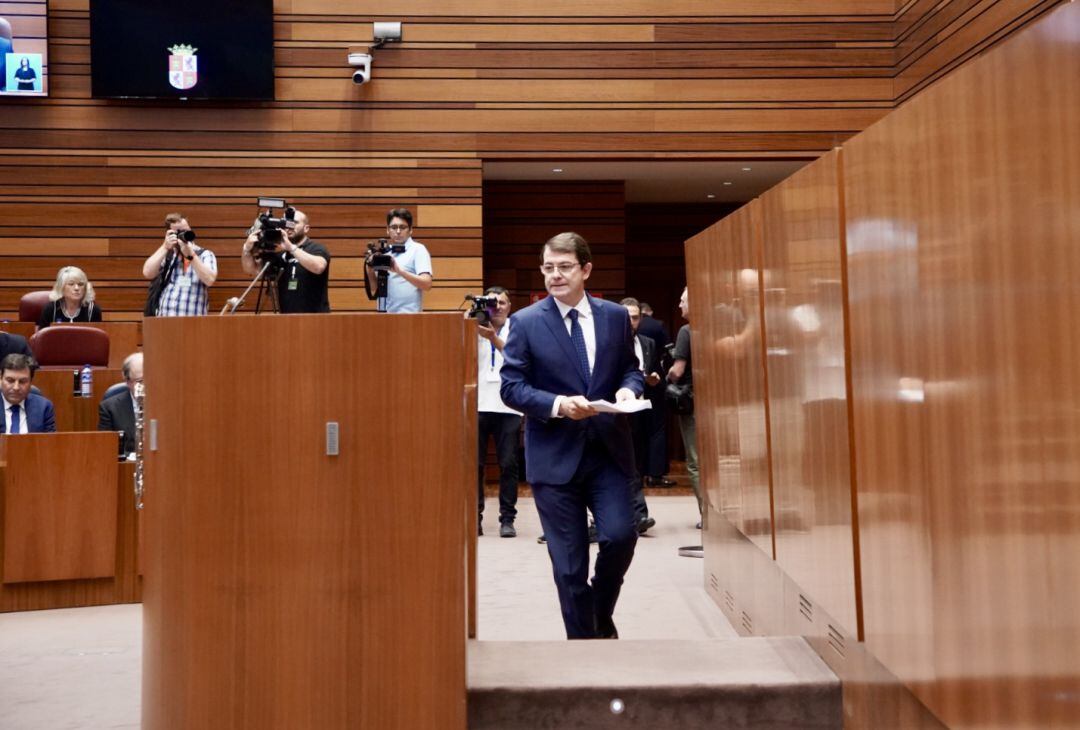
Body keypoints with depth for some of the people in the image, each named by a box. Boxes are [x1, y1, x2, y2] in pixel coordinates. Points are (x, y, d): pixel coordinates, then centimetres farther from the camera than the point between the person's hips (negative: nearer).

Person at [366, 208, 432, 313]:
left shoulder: (418, 249, -2)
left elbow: (427, 284, -14)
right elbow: (374, 287, 15)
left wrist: (399, 271, -23)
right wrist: (370, 270, -4)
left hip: (408, 314, -5)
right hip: (383, 314, 5)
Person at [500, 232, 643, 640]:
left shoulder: (615, 316, 7)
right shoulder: (526, 322, -2)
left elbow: (631, 369, 14)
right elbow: (511, 386, -4)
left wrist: (628, 390, -9)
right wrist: (558, 404, -19)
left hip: (608, 451, 2)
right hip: (554, 456, -2)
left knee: (620, 535, -9)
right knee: (569, 562, 4)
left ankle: (602, 616, 23)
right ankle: (582, 639, 23)